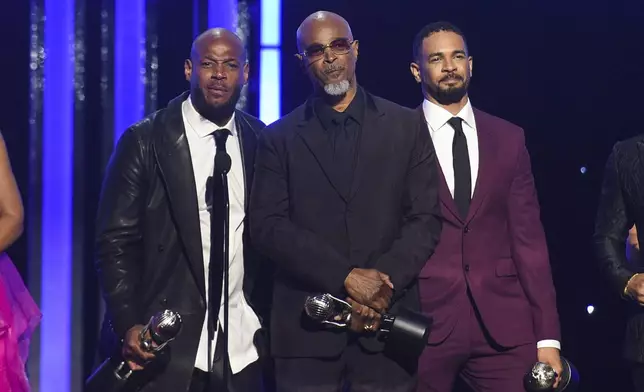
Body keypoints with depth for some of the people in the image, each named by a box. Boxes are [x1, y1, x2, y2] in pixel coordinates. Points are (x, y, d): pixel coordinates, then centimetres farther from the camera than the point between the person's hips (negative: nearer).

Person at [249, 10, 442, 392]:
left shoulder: (407, 127, 8)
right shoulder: (279, 137, 7)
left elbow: (425, 219, 3)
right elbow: (268, 225, -4)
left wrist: (382, 283, -12)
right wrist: (346, 278, -14)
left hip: (386, 323, 0)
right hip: (307, 326, 0)